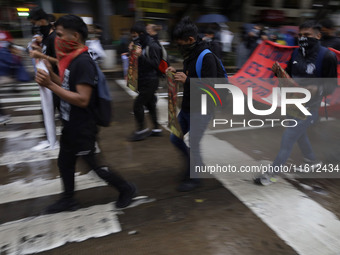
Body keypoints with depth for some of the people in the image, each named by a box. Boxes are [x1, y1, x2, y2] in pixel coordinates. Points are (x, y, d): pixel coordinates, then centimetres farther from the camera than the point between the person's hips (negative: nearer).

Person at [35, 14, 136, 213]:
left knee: (93, 164, 6)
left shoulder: (83, 62, -23)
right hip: (71, 125, 9)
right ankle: (68, 200, 39)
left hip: (82, 128, -9)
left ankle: (127, 189, 25)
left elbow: (82, 99, -28)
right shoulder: (73, 59, 7)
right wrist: (50, 74, 3)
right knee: (64, 162, 19)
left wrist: (50, 85, -26)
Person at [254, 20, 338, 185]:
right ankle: (312, 161, 48)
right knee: (299, 133, 23)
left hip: (309, 105, -7)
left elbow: (332, 83, -9)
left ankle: (271, 174, 0)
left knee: (288, 137, -8)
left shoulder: (327, 56, -14)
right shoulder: (296, 53, 3)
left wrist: (317, 89, -29)